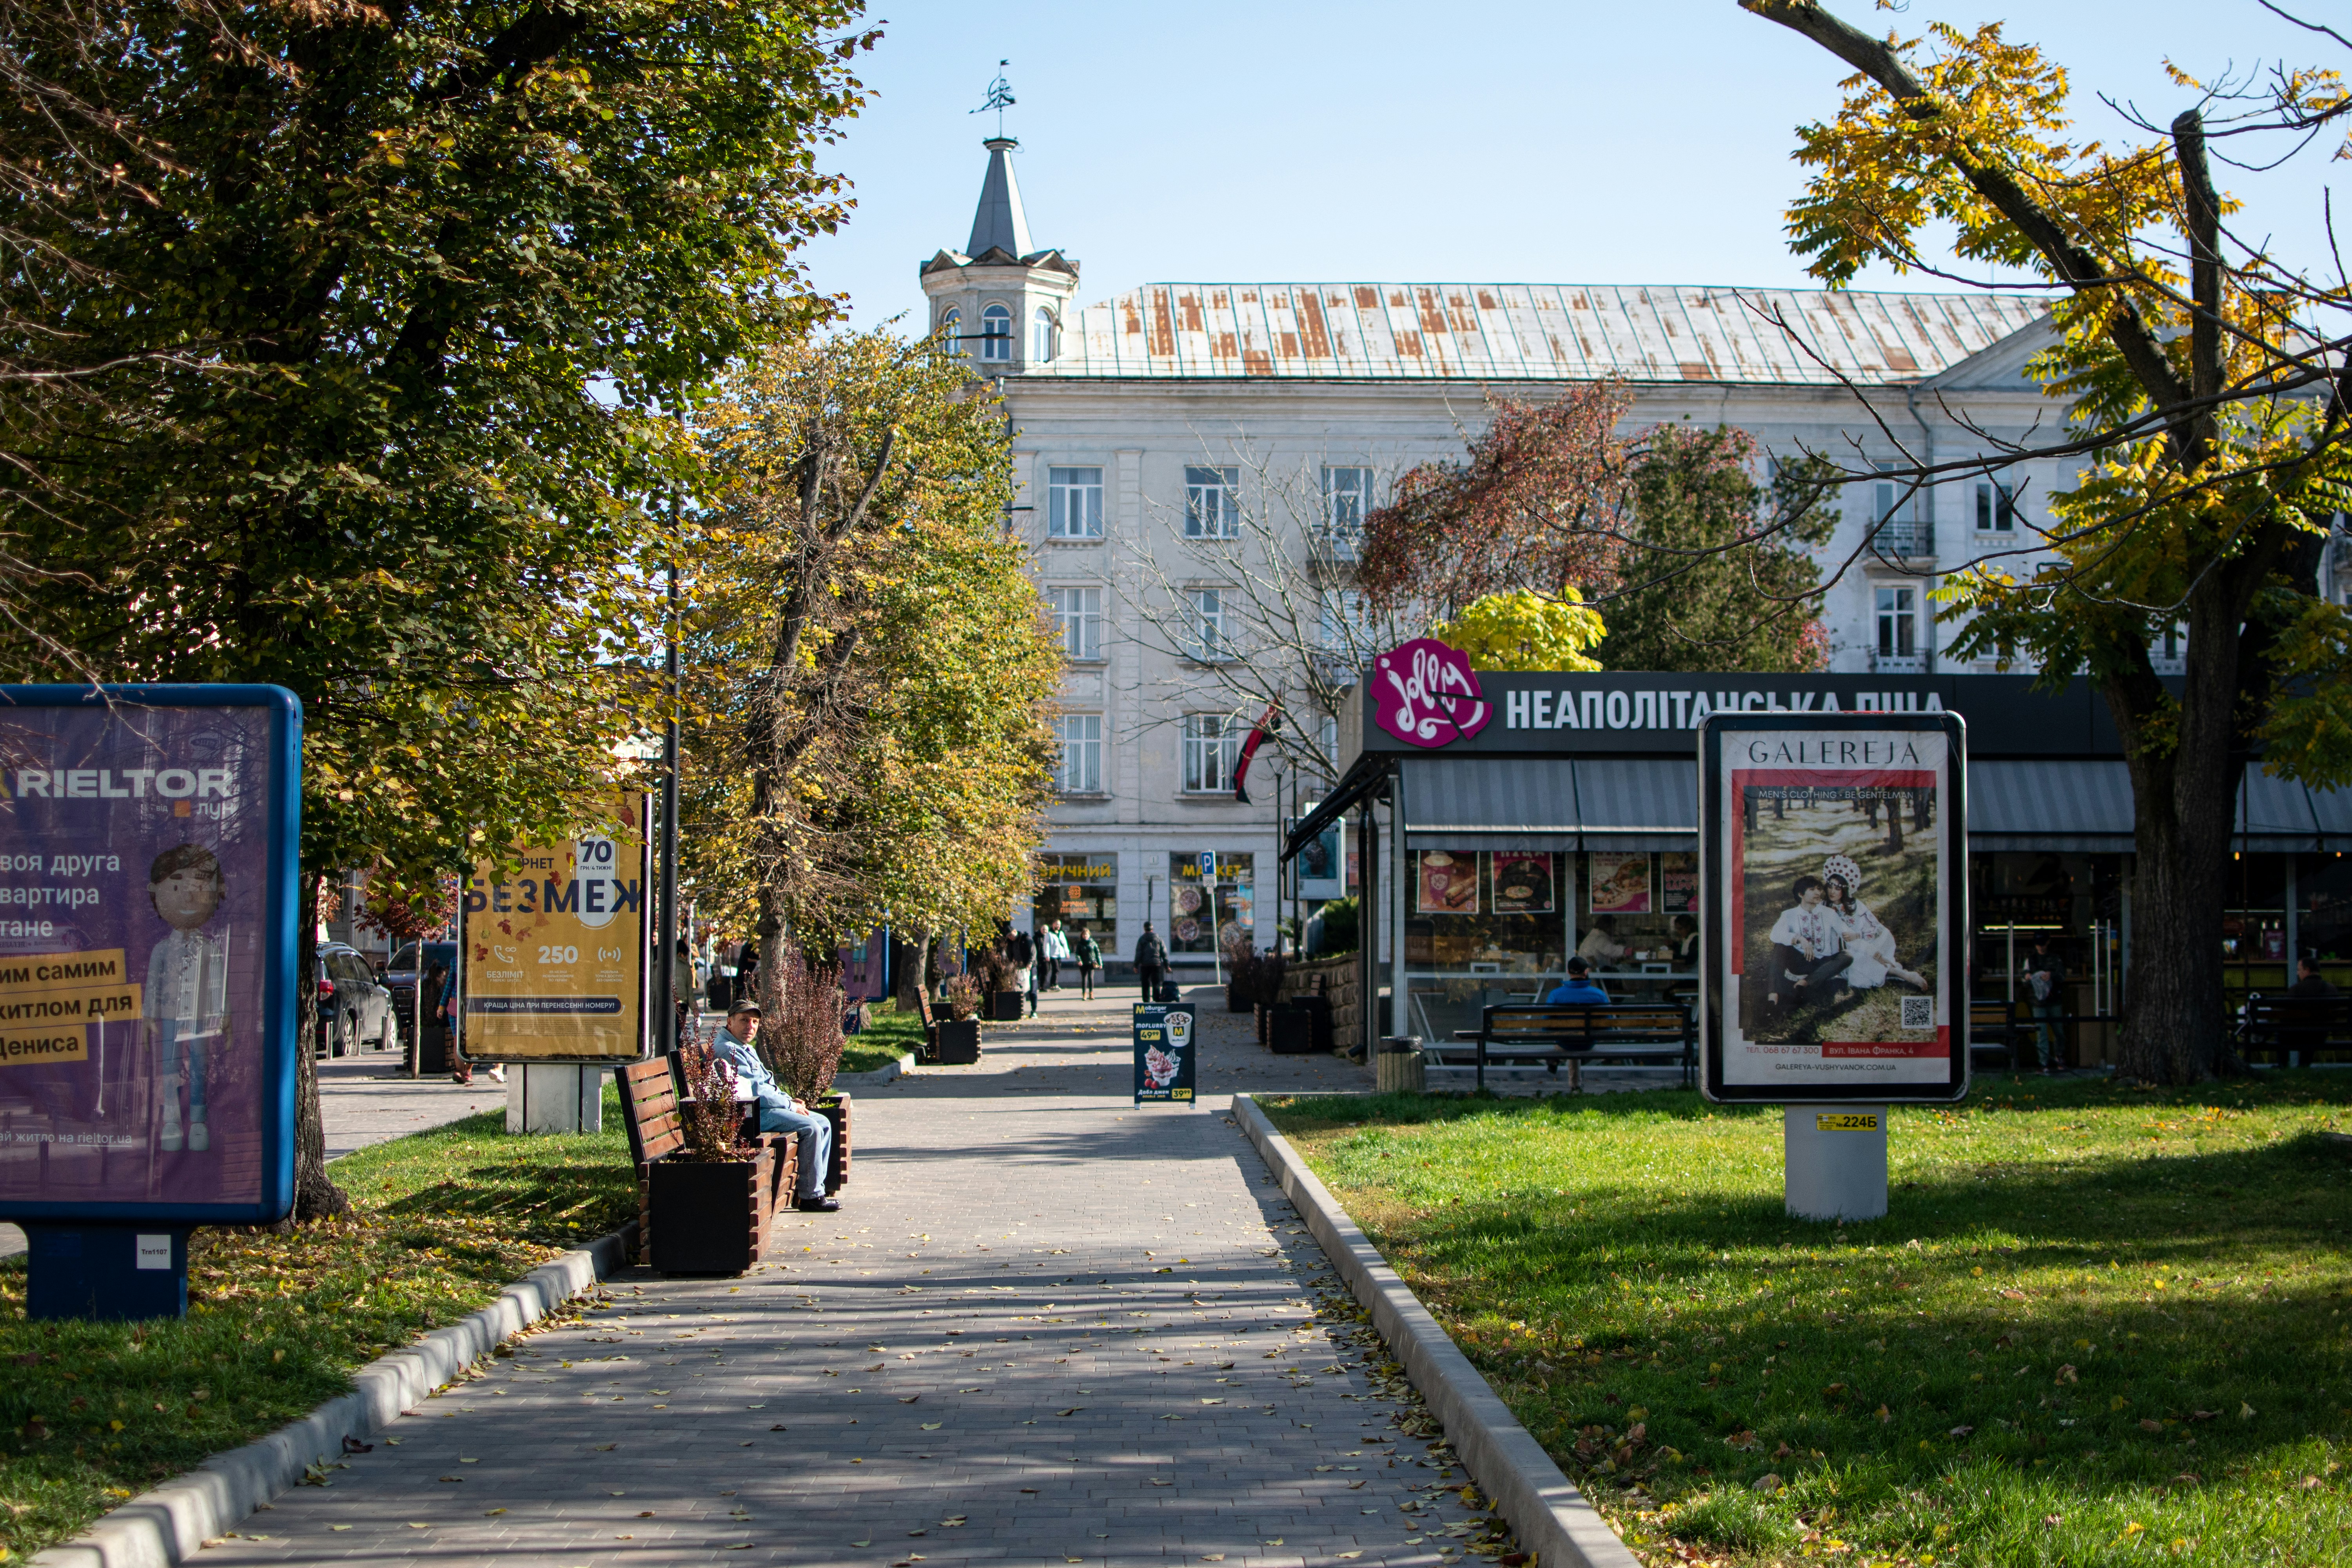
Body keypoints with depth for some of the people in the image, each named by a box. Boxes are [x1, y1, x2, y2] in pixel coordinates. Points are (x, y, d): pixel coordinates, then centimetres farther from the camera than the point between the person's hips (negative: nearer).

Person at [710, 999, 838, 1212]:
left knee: (823, 1124, 9)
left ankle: (814, 1186, 8)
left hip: (769, 1107, 11)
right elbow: (754, 1091, -20)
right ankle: (810, 1196, -16)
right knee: (811, 1128, -22)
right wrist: (790, 1105, -11)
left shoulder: (746, 1049, 20)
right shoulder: (727, 1050, -15)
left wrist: (789, 1099, 8)